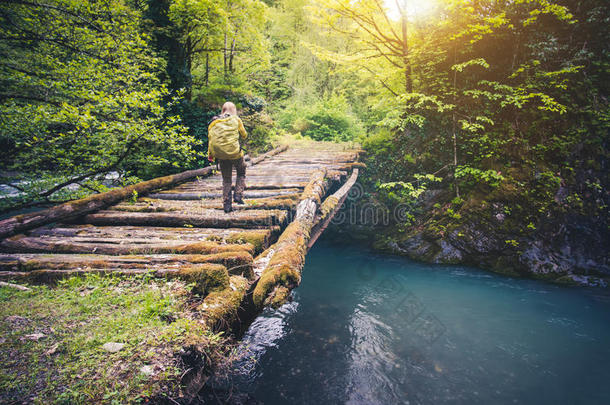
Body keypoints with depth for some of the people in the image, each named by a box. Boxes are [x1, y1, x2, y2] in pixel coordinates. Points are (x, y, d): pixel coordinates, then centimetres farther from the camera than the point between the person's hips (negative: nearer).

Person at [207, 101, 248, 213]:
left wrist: (210, 154, 16)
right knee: (241, 173, 22)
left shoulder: (214, 122, 10)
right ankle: (238, 195, 5)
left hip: (221, 155, 3)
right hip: (234, 153, -3)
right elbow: (244, 135, 8)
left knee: (226, 180, 15)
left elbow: (210, 138, 9)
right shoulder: (236, 119, 1)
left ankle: (226, 205, 11)